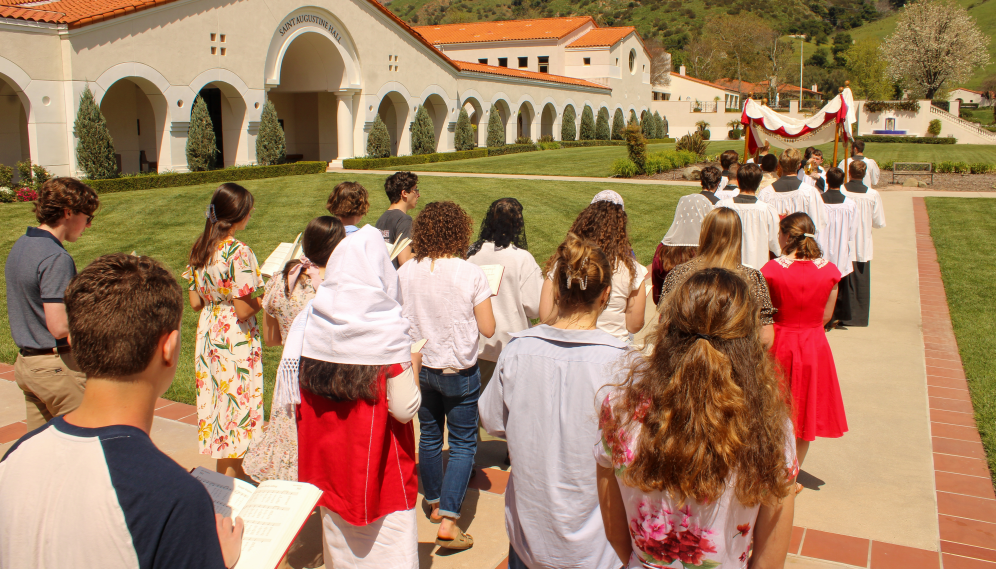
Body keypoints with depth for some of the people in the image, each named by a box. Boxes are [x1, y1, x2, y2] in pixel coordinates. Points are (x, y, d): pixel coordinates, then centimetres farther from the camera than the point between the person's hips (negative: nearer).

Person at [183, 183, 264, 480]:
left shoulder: (199, 249, 3)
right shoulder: (239, 252, -19)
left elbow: (195, 302, 7)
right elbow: (244, 310, -21)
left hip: (208, 334, 8)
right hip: (236, 342, -8)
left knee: (217, 403, 16)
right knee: (236, 407, 3)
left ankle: (236, 476, 31)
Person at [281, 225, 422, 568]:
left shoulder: (309, 322, -6)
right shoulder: (389, 330, -19)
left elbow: (297, 395, 2)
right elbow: (405, 409, -17)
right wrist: (413, 364, -2)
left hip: (329, 461, 5)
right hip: (379, 468, -5)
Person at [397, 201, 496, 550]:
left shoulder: (405, 273, -7)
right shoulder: (471, 274, -16)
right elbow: (488, 329, -12)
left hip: (420, 367, 4)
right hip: (460, 372, -4)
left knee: (429, 437, 20)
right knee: (462, 444, 7)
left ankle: (433, 504, 36)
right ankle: (448, 520, -1)